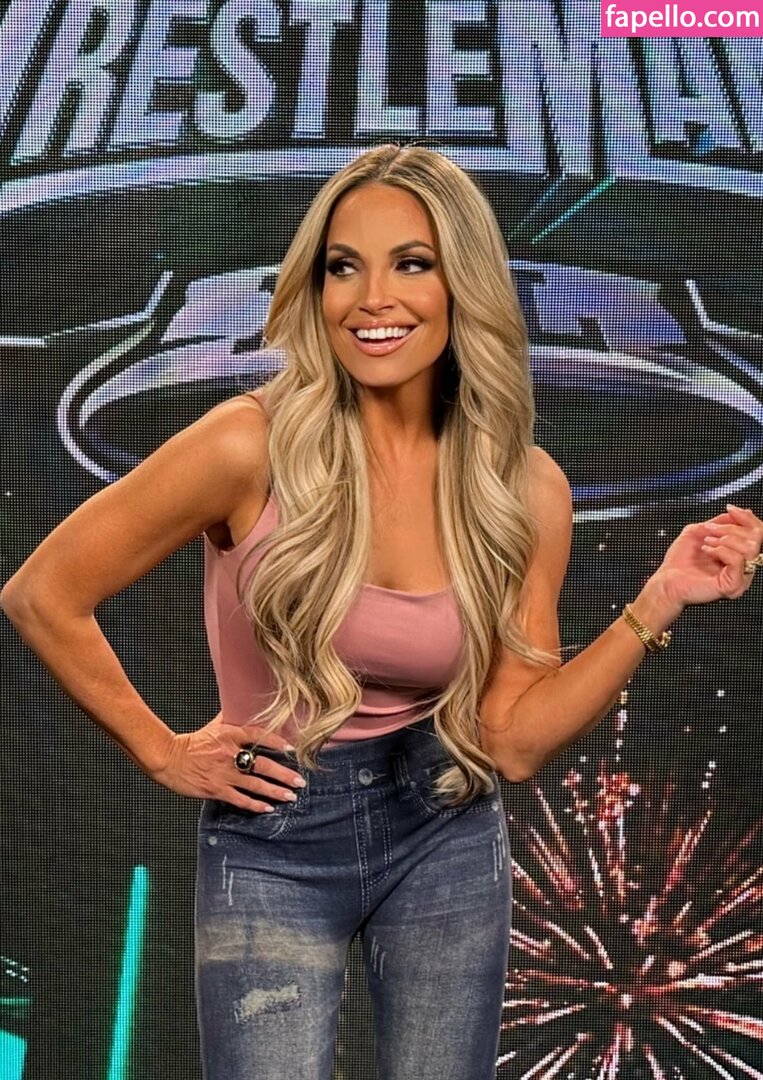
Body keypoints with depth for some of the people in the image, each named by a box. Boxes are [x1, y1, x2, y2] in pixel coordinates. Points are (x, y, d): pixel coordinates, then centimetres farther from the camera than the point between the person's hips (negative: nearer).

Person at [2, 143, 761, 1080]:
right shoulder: (252, 447, -19)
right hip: (271, 847, -3)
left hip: (447, 836, 3)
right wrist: (162, 752, -5)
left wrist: (658, 603, -13)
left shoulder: (527, 491, -7)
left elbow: (514, 739, -6)